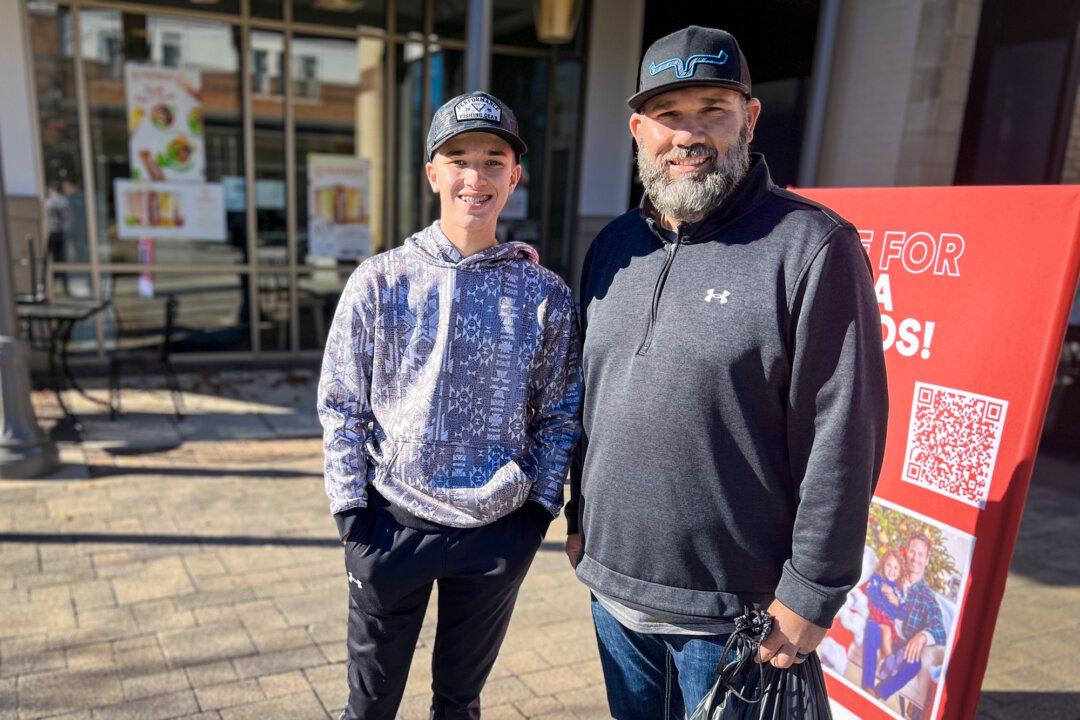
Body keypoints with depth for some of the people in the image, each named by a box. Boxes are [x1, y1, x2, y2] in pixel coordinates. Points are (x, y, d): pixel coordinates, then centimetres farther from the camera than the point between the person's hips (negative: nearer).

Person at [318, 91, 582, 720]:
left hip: (499, 533, 1)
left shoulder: (545, 295, -4)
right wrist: (352, 508, -4)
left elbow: (561, 415, 3)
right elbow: (342, 406, -1)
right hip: (393, 523, 0)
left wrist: (540, 506, 0)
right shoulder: (381, 281, -6)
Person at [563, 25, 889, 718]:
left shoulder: (813, 246, -15)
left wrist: (812, 594, -13)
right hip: (610, 582, 6)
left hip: (729, 609, -5)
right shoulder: (613, 247, 5)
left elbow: (841, 439, -15)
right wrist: (581, 519, 13)